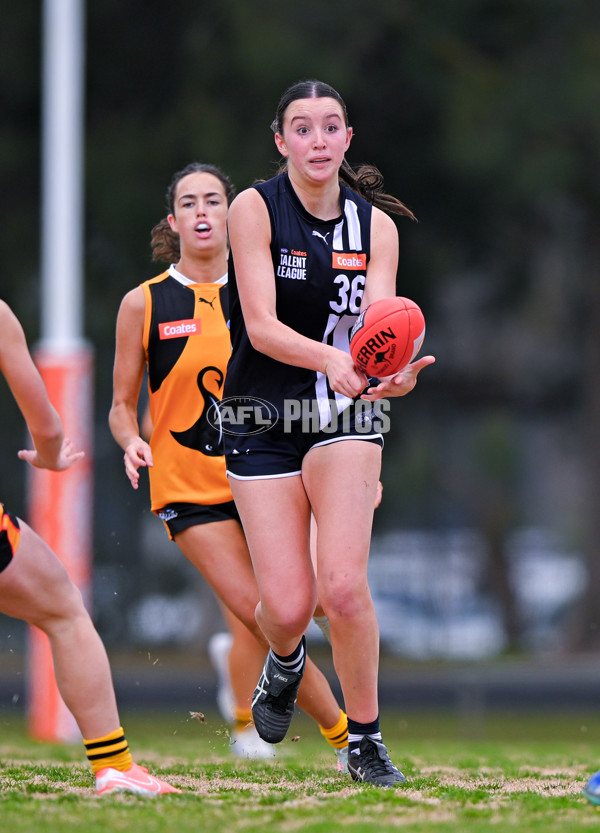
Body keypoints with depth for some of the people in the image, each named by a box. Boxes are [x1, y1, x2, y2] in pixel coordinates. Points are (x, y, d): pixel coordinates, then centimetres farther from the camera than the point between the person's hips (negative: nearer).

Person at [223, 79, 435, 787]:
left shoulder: (375, 223, 1)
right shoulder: (254, 209, -9)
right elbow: (261, 326, -17)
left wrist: (391, 371, -34)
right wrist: (329, 358, -36)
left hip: (345, 417, 1)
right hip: (261, 424, -1)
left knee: (343, 586, -19)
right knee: (288, 606, -7)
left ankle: (365, 741, 0)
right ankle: (285, 662, 32)